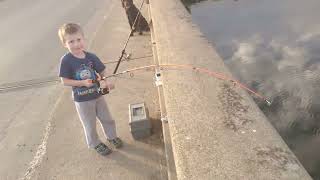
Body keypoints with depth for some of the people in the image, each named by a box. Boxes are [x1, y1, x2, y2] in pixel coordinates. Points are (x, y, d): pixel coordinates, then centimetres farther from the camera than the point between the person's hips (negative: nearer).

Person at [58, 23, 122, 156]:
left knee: (107, 118, 19)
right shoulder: (66, 60, -18)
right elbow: (64, 81, -14)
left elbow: (102, 72, -1)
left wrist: (103, 81, -21)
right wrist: (82, 82, -25)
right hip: (82, 100, -3)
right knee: (90, 125, 15)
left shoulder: (91, 57, -9)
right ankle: (95, 144, 40)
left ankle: (112, 136, 45)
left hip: (97, 95, 3)